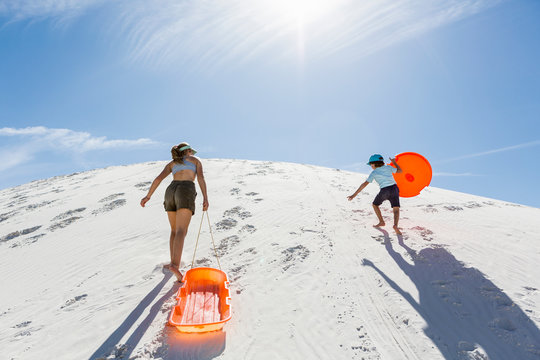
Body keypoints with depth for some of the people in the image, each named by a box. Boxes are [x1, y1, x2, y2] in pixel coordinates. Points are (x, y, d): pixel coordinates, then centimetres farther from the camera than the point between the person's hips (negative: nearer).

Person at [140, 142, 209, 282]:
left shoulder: (171, 163, 29)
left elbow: (159, 178, 12)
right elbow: (200, 178, 4)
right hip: (186, 191, -4)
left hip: (171, 191, 4)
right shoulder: (195, 160, 22)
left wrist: (148, 196, 9)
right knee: (181, 231, -17)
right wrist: (205, 198, -6)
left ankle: (174, 263, 20)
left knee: (174, 230, 20)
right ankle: (174, 265, -35)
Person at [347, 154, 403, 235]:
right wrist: (394, 162, 44)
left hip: (385, 191, -3)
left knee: (375, 204, 23)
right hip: (394, 188, 3)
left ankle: (381, 222, 23)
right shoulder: (388, 167, 14)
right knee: (396, 210, 2)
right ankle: (395, 225, -23)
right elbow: (400, 171, 28)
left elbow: (365, 184, 0)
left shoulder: (374, 173, 5)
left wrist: (354, 195, 1)